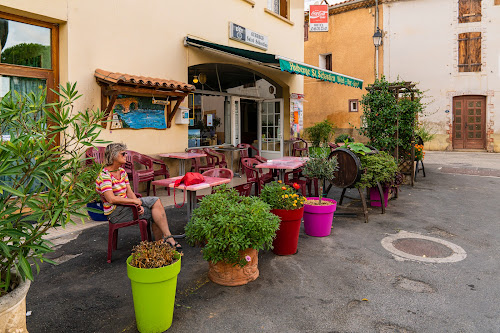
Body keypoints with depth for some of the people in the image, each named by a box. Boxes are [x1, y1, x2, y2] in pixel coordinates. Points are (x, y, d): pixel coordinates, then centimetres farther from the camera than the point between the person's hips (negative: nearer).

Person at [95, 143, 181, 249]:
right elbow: (111, 199, -26)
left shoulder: (122, 171, 11)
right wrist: (134, 201, -21)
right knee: (156, 212, -17)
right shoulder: (104, 176, -16)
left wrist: (139, 204, -11)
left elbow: (130, 192, 7)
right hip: (115, 212, -8)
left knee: (156, 201, -11)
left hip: (126, 204, 8)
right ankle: (168, 237, -5)